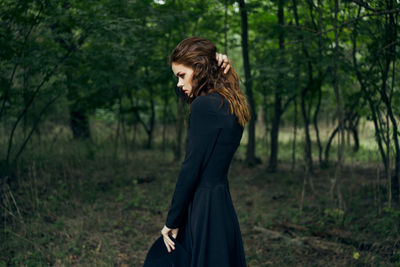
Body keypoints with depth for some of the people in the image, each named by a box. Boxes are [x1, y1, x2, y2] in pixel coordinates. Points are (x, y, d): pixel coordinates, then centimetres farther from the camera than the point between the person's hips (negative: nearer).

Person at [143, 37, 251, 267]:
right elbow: (187, 97, 26)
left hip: (203, 211, -9)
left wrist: (172, 221, -10)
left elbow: (191, 169, -18)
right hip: (222, 206, 9)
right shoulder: (231, 104, 9)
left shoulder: (205, 106, -17)